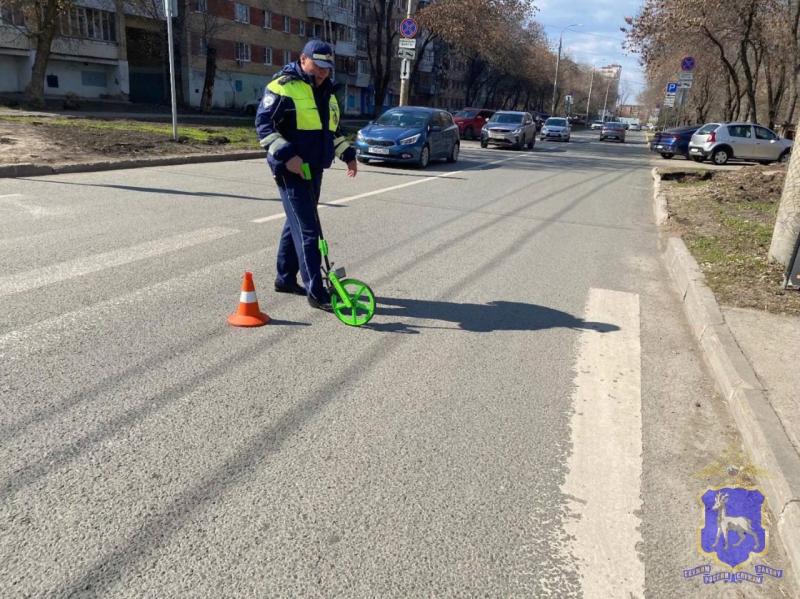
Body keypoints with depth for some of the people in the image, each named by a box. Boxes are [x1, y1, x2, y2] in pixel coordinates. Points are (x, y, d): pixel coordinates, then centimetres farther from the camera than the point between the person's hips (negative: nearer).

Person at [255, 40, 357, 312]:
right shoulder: (284, 86, -10)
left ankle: (285, 278, 30)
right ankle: (316, 292, -9)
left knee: (296, 224, 16)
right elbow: (263, 123, -15)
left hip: (314, 169, 9)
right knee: (307, 229, -12)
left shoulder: (326, 90, 16)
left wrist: (347, 154, 17)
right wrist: (286, 154, -25)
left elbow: (333, 128, 27)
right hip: (291, 169, -9)